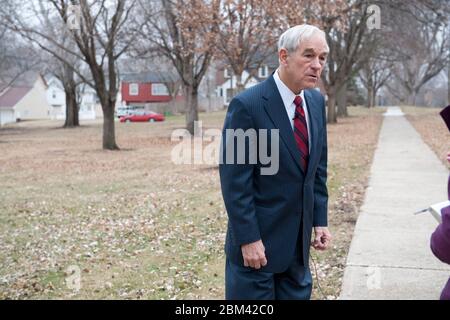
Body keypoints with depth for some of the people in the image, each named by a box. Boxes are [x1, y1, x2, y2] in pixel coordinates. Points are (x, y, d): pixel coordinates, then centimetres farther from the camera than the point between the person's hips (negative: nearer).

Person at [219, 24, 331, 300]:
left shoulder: (317, 101, 5)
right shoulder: (248, 105, -17)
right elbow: (235, 181, -17)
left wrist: (320, 220, 8)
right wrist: (248, 239, -18)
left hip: (298, 241, 7)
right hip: (258, 239, -6)